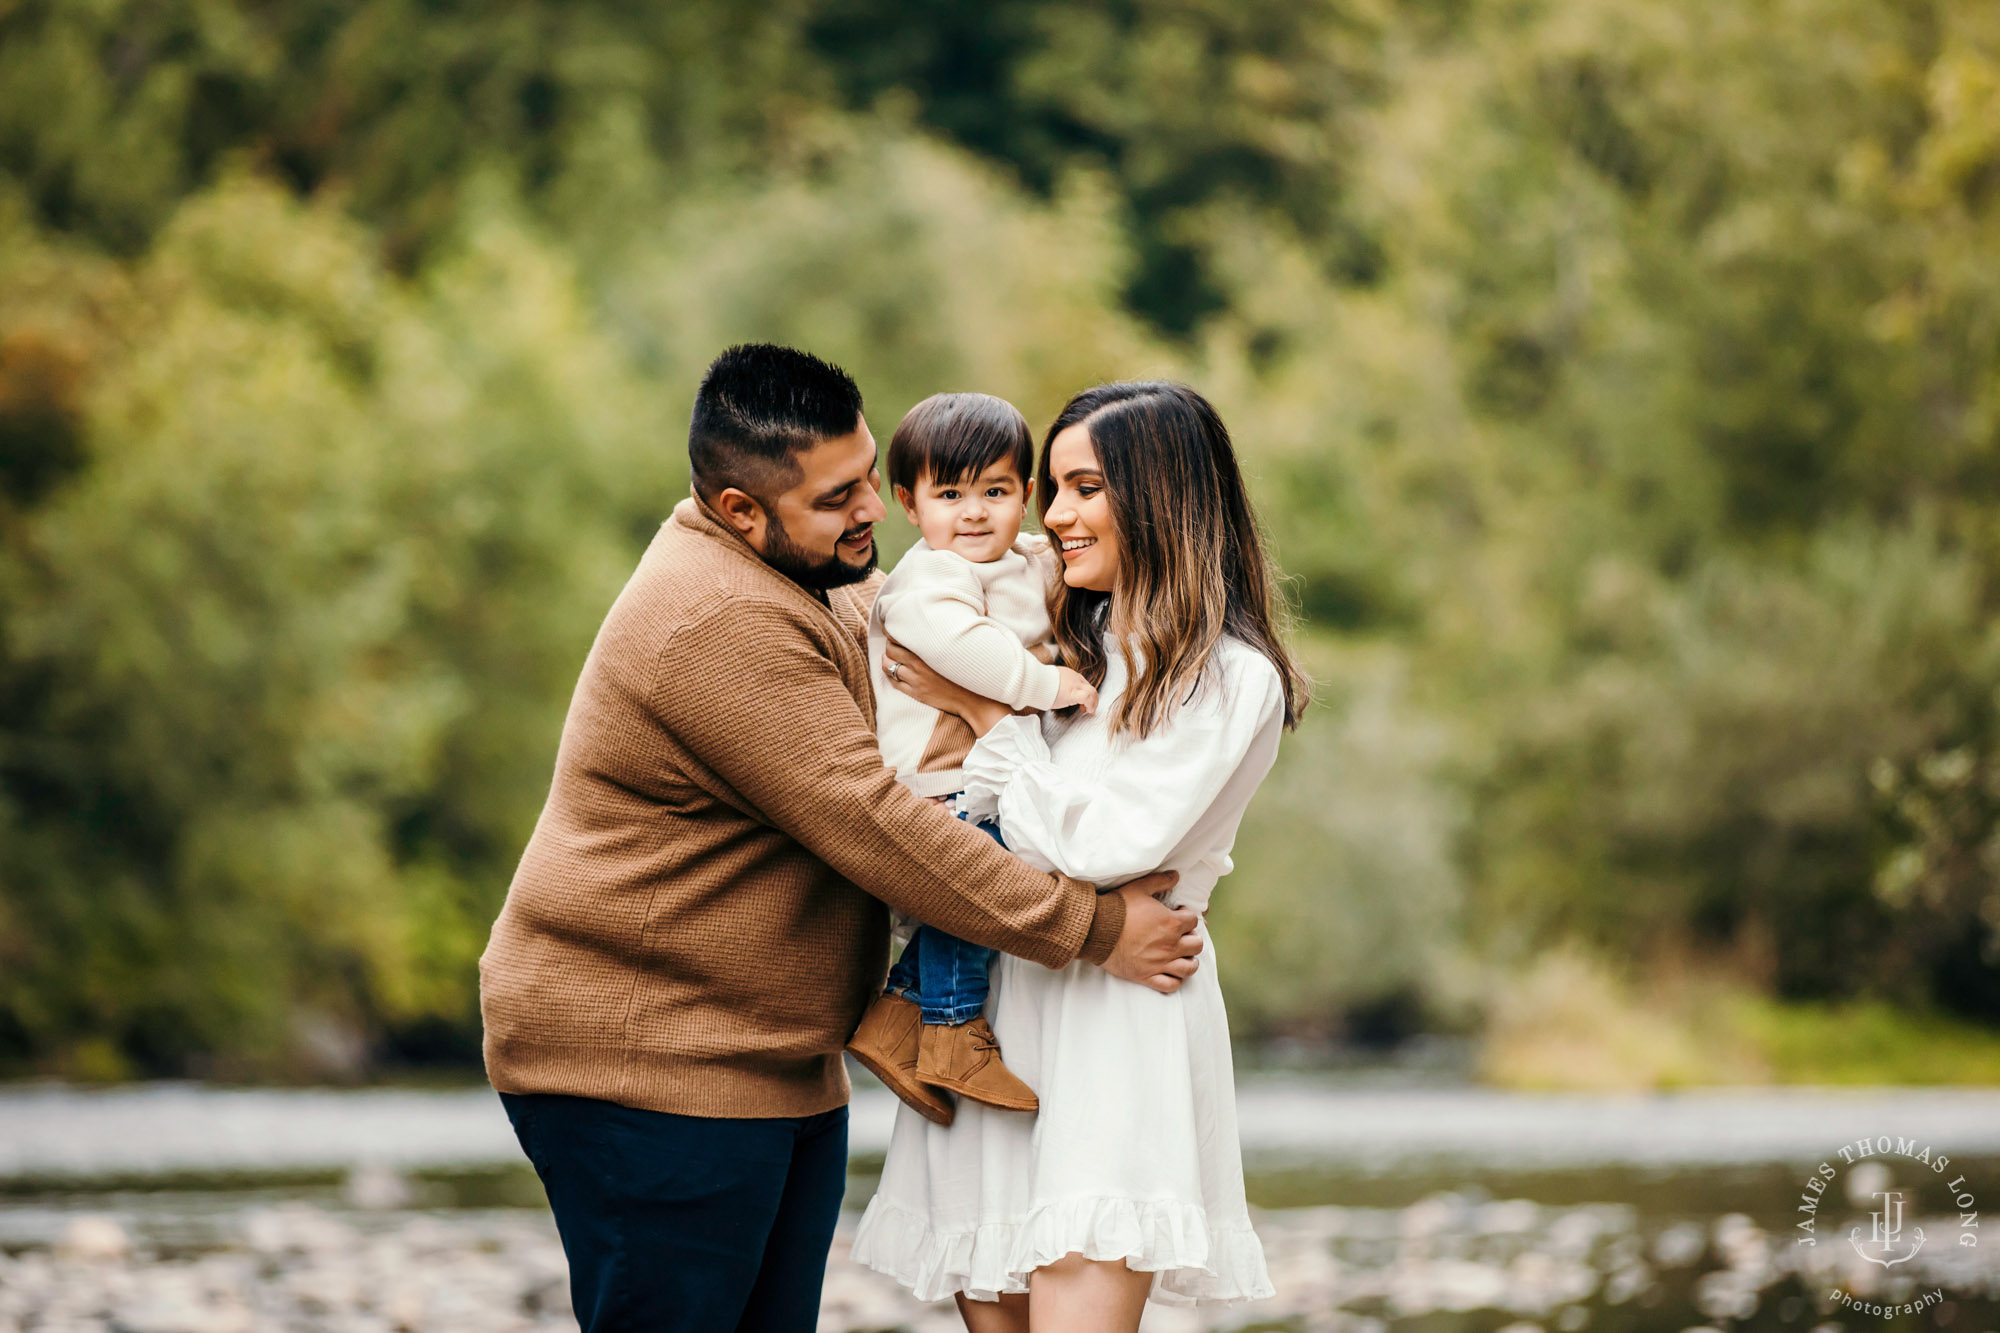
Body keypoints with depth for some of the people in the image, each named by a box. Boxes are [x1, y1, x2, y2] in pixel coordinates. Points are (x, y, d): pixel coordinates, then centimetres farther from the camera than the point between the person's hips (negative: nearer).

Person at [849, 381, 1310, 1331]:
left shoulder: (1233, 679, -5)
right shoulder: (1069, 640, 15)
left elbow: (1100, 846, -14)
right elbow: (958, 826, 12)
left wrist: (983, 711, -6)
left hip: (1115, 1015, -6)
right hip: (994, 998, 7)